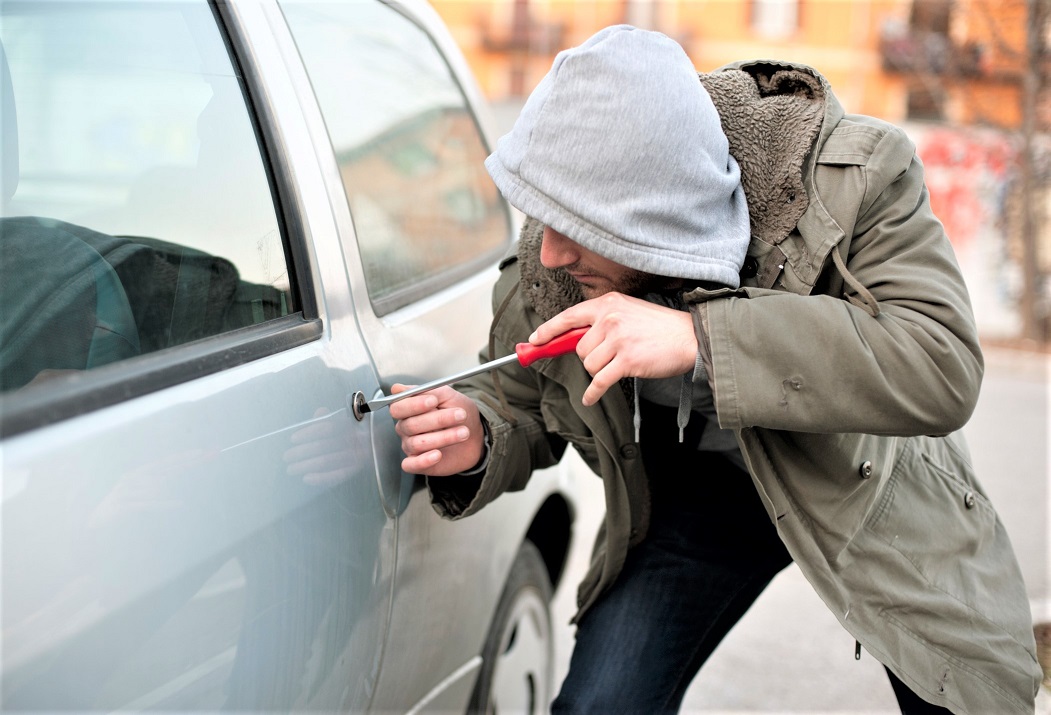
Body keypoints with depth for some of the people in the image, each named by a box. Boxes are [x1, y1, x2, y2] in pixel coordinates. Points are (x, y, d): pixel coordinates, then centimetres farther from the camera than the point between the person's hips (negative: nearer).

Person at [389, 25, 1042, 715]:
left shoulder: (856, 173, -31)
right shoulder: (546, 265, -21)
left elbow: (944, 367, -40)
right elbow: (520, 408, -4)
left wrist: (701, 338, -47)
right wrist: (476, 442, -31)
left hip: (872, 480, -1)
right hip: (695, 491, 2)